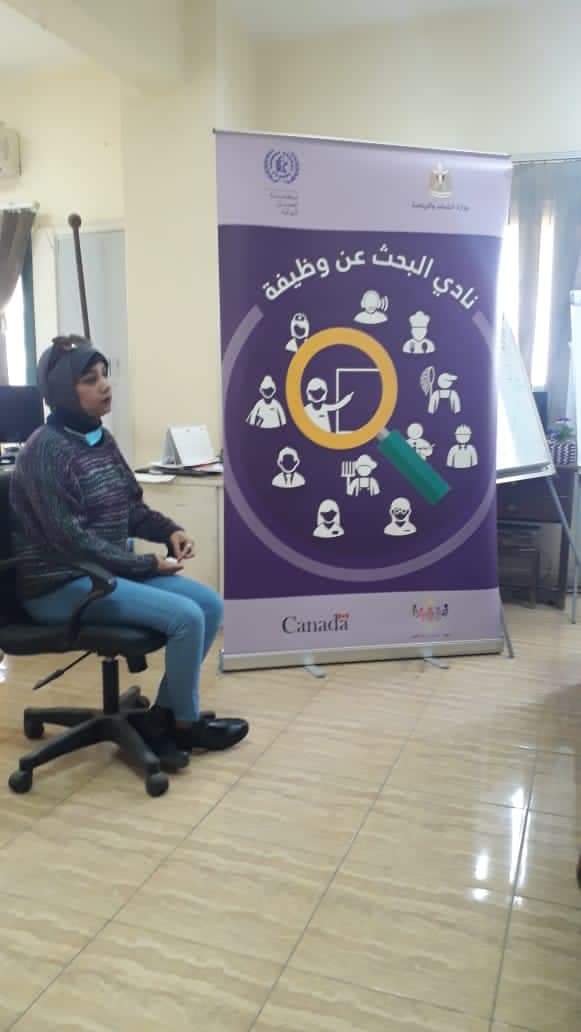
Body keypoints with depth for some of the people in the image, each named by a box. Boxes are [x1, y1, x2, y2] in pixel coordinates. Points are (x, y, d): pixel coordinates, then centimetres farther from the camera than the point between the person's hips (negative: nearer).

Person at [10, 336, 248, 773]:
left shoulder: (101, 438, 8)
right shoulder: (46, 450, -17)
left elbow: (130, 507, 15)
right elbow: (70, 539, -21)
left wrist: (169, 531, -4)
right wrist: (146, 565, -17)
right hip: (61, 584, -9)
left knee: (210, 604, -3)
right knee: (186, 617, -21)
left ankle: (161, 716, 6)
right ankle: (185, 723, 4)